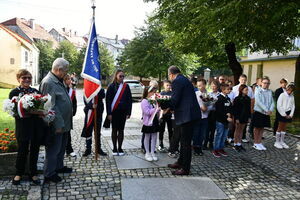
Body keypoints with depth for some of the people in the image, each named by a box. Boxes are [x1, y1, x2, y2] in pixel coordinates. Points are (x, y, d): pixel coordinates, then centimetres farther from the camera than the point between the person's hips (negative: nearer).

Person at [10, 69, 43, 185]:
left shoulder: (36, 91, 8)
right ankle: (19, 173, 31)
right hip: (23, 127, -3)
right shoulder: (14, 92, -2)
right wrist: (25, 113, -22)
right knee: (22, 151, 8)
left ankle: (33, 173, 27)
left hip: (37, 126, 3)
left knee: (35, 150, 11)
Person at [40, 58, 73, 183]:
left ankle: (59, 166, 38)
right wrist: (59, 124, -21)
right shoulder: (48, 82, -21)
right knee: (53, 149, 4)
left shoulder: (59, 81, 10)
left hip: (63, 123, 10)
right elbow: (51, 106, -24)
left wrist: (64, 122, 16)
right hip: (56, 125, -10)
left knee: (61, 147, 22)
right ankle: (49, 174, 19)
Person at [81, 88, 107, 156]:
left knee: (98, 132, 10)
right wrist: (91, 106, -28)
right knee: (88, 132, 4)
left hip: (98, 114, 1)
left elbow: (103, 96, -17)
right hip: (89, 113, -1)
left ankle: (99, 149, 20)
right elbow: (85, 101, -12)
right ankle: (88, 149, 16)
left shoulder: (101, 90, 4)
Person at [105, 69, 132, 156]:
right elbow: (108, 100, -4)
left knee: (121, 130, 7)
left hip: (123, 111, 2)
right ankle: (114, 149, 16)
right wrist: (109, 113, -10)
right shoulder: (112, 86, -1)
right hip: (114, 112, -1)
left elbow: (129, 100, 4)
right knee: (114, 130, 6)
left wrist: (128, 112, -2)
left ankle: (120, 148, 17)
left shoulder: (126, 86, 4)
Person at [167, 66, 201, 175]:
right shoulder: (184, 79, 18)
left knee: (186, 142, -1)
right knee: (184, 141, 19)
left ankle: (185, 169, 10)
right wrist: (170, 107, 17)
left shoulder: (177, 81, -12)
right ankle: (181, 162, 33)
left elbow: (174, 100, -16)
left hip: (186, 115, -10)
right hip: (191, 113, 10)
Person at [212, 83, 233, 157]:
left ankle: (221, 149, 25)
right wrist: (226, 117, -20)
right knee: (219, 135, -1)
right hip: (220, 120, -8)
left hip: (226, 120, 8)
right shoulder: (219, 99, -14)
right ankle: (215, 150, 10)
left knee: (224, 135, 13)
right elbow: (219, 111, -20)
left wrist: (229, 114, -7)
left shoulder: (228, 98, 11)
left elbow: (231, 108, 14)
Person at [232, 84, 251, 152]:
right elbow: (235, 109, -12)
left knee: (241, 130, 12)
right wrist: (236, 118, -15)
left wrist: (249, 117, 7)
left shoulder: (248, 98, 5)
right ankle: (235, 144, 13)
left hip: (245, 117, 5)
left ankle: (239, 144, 20)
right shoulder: (237, 99, -11)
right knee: (237, 130, 4)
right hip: (239, 117, -5)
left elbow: (249, 108, 10)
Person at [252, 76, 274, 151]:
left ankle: (259, 143, 21)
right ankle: (256, 144, 15)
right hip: (258, 112, -5)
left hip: (266, 113, 5)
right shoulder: (258, 91, -8)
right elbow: (258, 102, -17)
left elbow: (272, 102, 5)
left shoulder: (270, 92, 6)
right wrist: (266, 110, -20)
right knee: (257, 128, 6)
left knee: (262, 128, 12)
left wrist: (270, 110, -12)